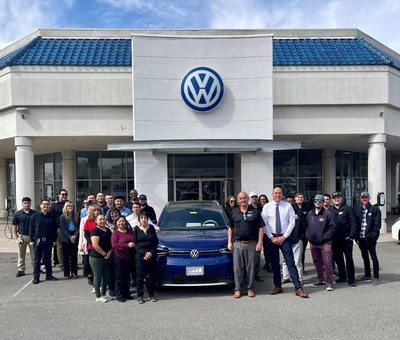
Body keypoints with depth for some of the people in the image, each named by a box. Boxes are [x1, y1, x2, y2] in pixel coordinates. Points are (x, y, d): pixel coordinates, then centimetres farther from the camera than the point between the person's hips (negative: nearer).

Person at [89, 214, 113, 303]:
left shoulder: (108, 230, 11)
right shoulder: (95, 230, -12)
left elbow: (111, 243, 18)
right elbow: (95, 245, -20)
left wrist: (110, 252, 0)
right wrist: (104, 254, -14)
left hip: (106, 258, 7)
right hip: (96, 258, -7)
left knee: (106, 276, 11)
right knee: (98, 276, 3)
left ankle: (103, 294, 26)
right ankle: (98, 296, 14)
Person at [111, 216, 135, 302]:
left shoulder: (130, 231, 8)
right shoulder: (115, 233, -7)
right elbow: (114, 245, -17)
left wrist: (134, 244, -6)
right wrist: (127, 245, -22)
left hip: (129, 258, 5)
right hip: (119, 258, -5)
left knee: (127, 277, 14)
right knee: (120, 277, 0)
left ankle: (126, 294, 25)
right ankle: (119, 295, 10)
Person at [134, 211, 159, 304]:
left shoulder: (151, 228, 6)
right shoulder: (136, 229, 2)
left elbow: (156, 242, 7)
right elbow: (135, 244, -1)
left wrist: (151, 253, -7)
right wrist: (144, 253, -11)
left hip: (152, 255, 2)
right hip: (140, 256, -2)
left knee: (151, 275, 4)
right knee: (140, 275, -2)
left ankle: (151, 294, 16)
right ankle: (140, 296, 7)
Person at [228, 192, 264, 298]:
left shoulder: (255, 212, 3)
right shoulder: (234, 212, 9)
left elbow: (260, 228, 2)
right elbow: (230, 228, 13)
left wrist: (260, 242, -5)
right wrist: (229, 242, 6)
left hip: (251, 244, -1)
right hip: (237, 244, 2)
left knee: (251, 267, 4)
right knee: (237, 267, 2)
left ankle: (250, 288, 16)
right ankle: (238, 289, 12)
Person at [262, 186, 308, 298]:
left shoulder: (288, 206, 0)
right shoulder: (267, 207, 1)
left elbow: (292, 222, -3)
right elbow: (264, 224, -1)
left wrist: (283, 237, -8)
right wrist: (272, 237, -7)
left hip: (284, 237, -1)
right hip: (271, 238, 1)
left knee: (291, 263, -4)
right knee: (274, 263, 9)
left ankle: (298, 288, -2)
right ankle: (277, 286, 22)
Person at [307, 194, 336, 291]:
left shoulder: (328, 213, -6)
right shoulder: (310, 214, 10)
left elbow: (333, 227, -8)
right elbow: (307, 226, 19)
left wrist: (325, 237, -12)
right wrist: (309, 236, 7)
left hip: (325, 243, -5)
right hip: (313, 243, 5)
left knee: (327, 263, -7)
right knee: (317, 262, 13)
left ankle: (329, 282, 1)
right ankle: (321, 280, 27)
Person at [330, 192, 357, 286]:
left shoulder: (347, 208, -4)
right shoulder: (330, 210, 8)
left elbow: (353, 223, -8)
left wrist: (351, 235, -13)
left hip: (346, 238, -5)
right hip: (335, 239, 5)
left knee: (349, 258, -1)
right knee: (338, 259, 12)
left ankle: (351, 279, 6)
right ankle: (342, 277, 25)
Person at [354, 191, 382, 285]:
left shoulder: (375, 209, -4)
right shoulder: (358, 210, 11)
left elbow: (377, 224, -9)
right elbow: (355, 224, 10)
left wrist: (374, 235, -16)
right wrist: (356, 236, 4)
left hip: (370, 238, -6)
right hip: (361, 238, 6)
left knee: (373, 256, -1)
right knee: (364, 256, 16)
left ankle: (376, 277, 4)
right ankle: (367, 275, 28)